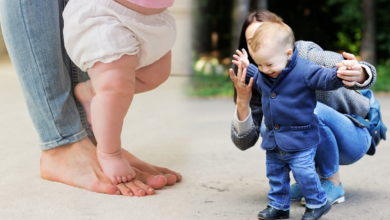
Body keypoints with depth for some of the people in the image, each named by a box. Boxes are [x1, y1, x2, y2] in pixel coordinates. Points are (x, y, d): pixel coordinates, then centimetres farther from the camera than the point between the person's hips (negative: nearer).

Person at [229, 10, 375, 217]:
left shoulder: (306, 56, -24)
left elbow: (366, 73, -39)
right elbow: (244, 141, -14)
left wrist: (359, 74, -65)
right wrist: (242, 102, -31)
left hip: (354, 137, -4)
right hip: (314, 143, 5)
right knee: (268, 126, -22)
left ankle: (333, 184, -12)